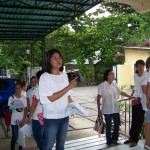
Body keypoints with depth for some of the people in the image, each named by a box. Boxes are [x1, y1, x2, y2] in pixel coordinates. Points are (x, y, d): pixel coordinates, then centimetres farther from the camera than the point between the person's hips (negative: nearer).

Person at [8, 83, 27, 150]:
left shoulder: (24, 98, 2)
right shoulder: (11, 98, -5)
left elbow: (25, 110, 3)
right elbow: (10, 109, -7)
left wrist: (24, 120, -5)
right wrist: (12, 106, -30)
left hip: (22, 120, 2)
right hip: (14, 121, -2)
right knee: (15, 137, -5)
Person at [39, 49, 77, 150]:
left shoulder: (64, 75, 5)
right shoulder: (45, 77, -13)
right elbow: (50, 98, -22)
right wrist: (68, 87, -24)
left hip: (64, 116, 6)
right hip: (51, 117, -6)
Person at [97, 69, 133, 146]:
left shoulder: (114, 84, 2)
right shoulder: (102, 85, -12)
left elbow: (120, 92, 17)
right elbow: (98, 98, -8)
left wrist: (130, 96, 16)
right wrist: (99, 110, -9)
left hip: (115, 109, 5)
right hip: (107, 110, -5)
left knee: (117, 123, 11)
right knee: (108, 126, 6)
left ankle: (114, 139, 32)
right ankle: (109, 141, 25)